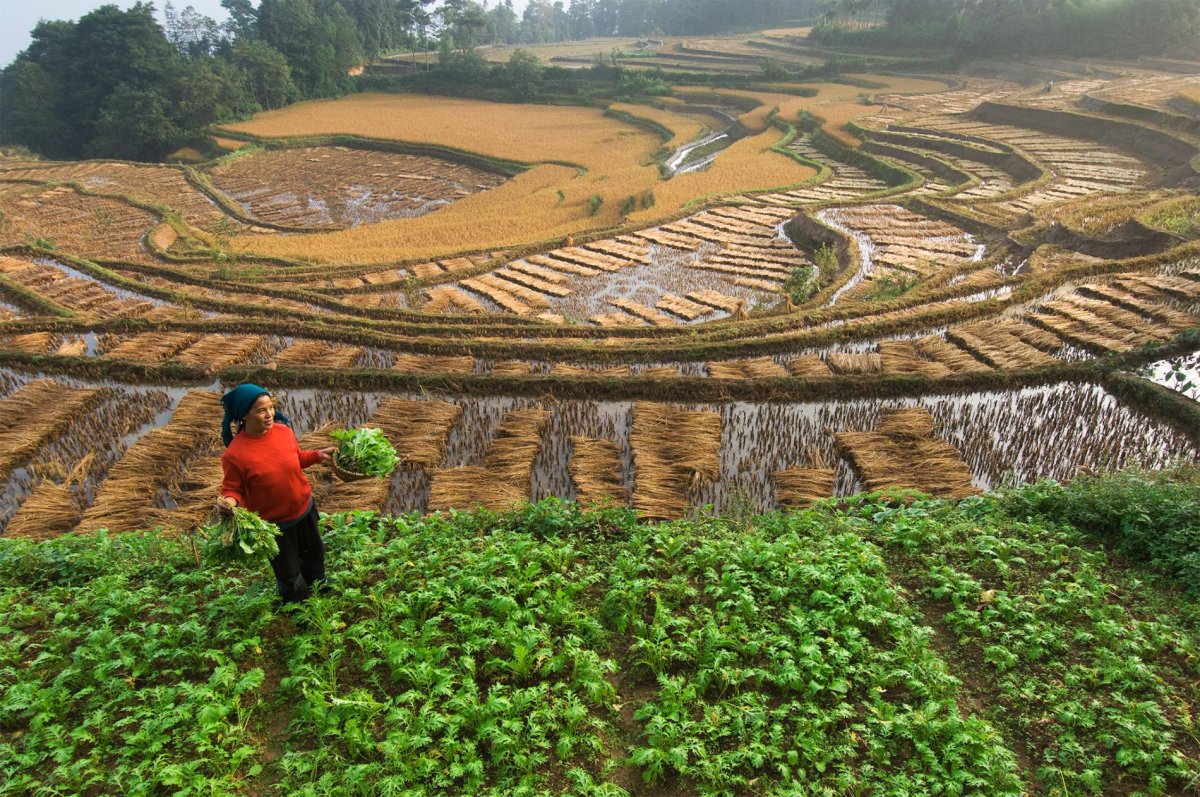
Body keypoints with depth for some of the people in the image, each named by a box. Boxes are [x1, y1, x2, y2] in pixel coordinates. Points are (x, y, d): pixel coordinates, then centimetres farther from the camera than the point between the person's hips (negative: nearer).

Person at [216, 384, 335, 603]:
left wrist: (318, 455, -5)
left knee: (315, 553, 30)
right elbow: (233, 489, -15)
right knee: (289, 573, 13)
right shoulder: (234, 454, -28)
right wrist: (229, 501, -36)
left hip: (304, 508, 6)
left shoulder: (284, 430, -13)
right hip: (273, 523, -6)